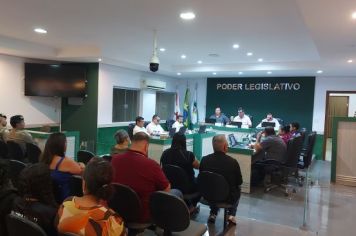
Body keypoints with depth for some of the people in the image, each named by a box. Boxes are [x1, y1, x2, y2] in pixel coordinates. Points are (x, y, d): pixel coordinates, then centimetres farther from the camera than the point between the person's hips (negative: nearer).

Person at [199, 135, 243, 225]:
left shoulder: (204, 160, -15)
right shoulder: (233, 162, -23)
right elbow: (239, 182, -6)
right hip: (228, 198, -2)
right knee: (238, 189, 29)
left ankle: (213, 214, 30)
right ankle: (231, 215, 23)